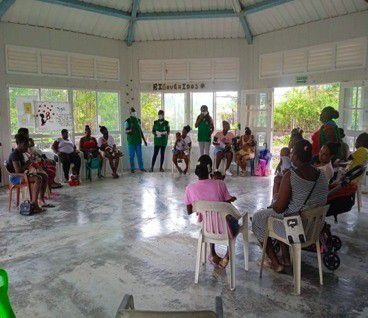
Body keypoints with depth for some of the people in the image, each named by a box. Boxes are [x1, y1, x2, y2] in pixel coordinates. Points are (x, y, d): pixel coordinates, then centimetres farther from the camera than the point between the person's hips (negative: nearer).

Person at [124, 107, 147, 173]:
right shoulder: (127, 121, -3)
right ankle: (132, 168, 11)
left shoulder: (138, 120, 11)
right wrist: (130, 130, -29)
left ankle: (141, 168, 14)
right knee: (131, 155, 2)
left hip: (138, 141, 4)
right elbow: (125, 131, -6)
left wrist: (144, 140, 15)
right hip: (131, 141, -4)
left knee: (139, 155, 7)